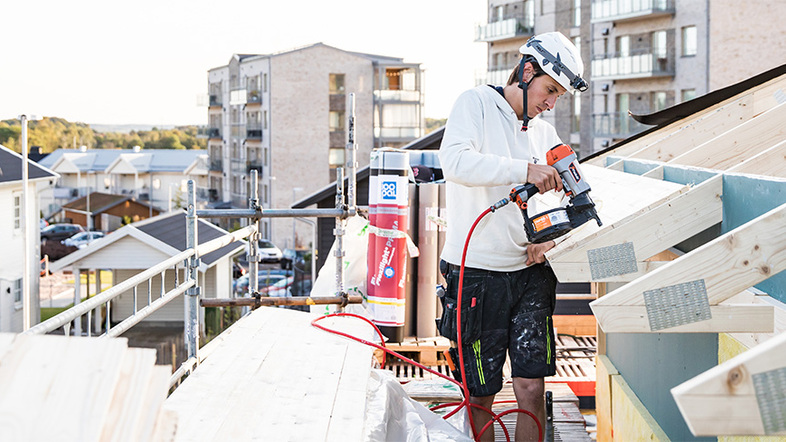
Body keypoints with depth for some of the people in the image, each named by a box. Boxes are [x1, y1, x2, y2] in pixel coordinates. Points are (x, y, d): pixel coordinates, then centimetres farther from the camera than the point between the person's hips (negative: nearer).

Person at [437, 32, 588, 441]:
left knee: (531, 385, 0)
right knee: (481, 394, 2)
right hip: (477, 273, -5)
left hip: (529, 273, 5)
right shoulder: (475, 103, -2)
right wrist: (525, 170, -26)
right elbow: (455, 161, -20)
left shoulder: (545, 134, 16)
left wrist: (548, 238, -2)